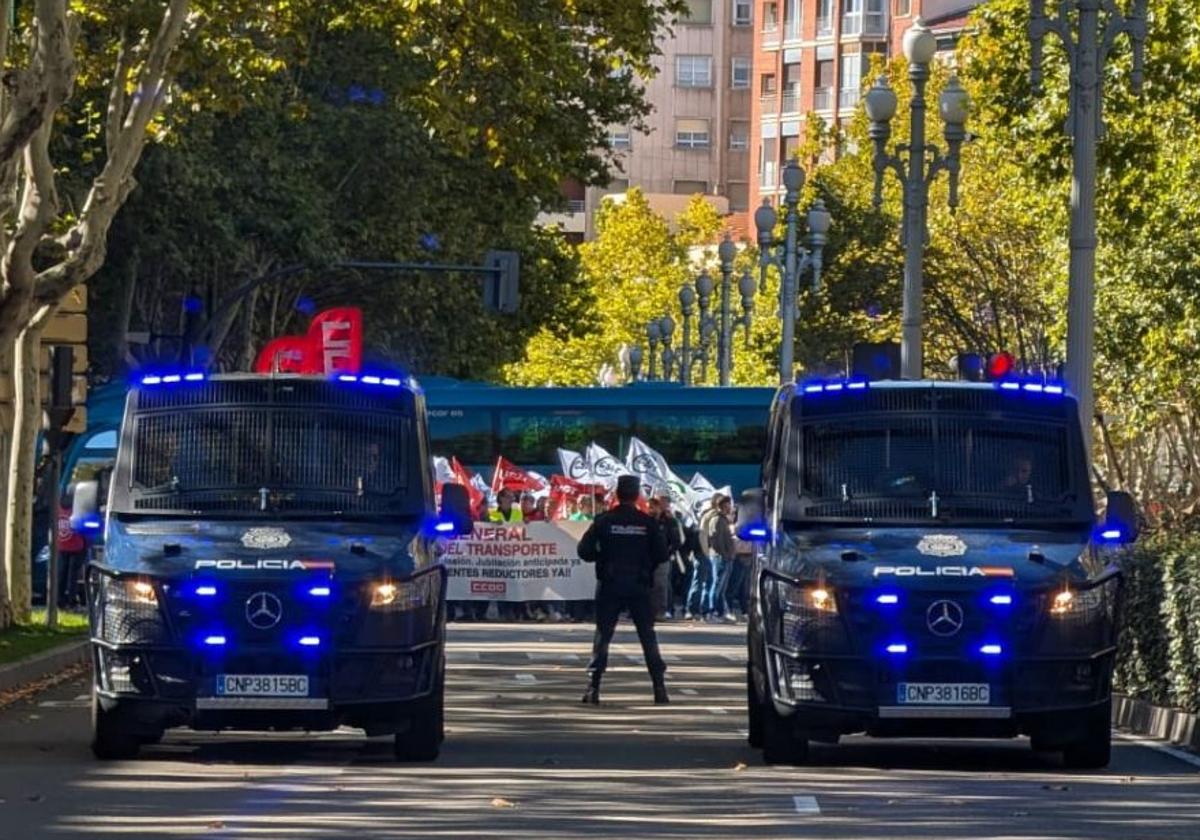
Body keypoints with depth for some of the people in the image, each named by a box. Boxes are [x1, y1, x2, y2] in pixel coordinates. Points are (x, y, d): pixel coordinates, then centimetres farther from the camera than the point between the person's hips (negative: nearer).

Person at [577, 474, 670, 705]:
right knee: (648, 636, 8)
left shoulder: (604, 521, -5)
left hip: (610, 586, -1)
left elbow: (585, 550, -8)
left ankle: (593, 687, -4)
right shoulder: (648, 522, -3)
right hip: (639, 586, 1)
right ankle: (659, 687, 4)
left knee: (603, 635, 4)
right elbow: (662, 554, -3)